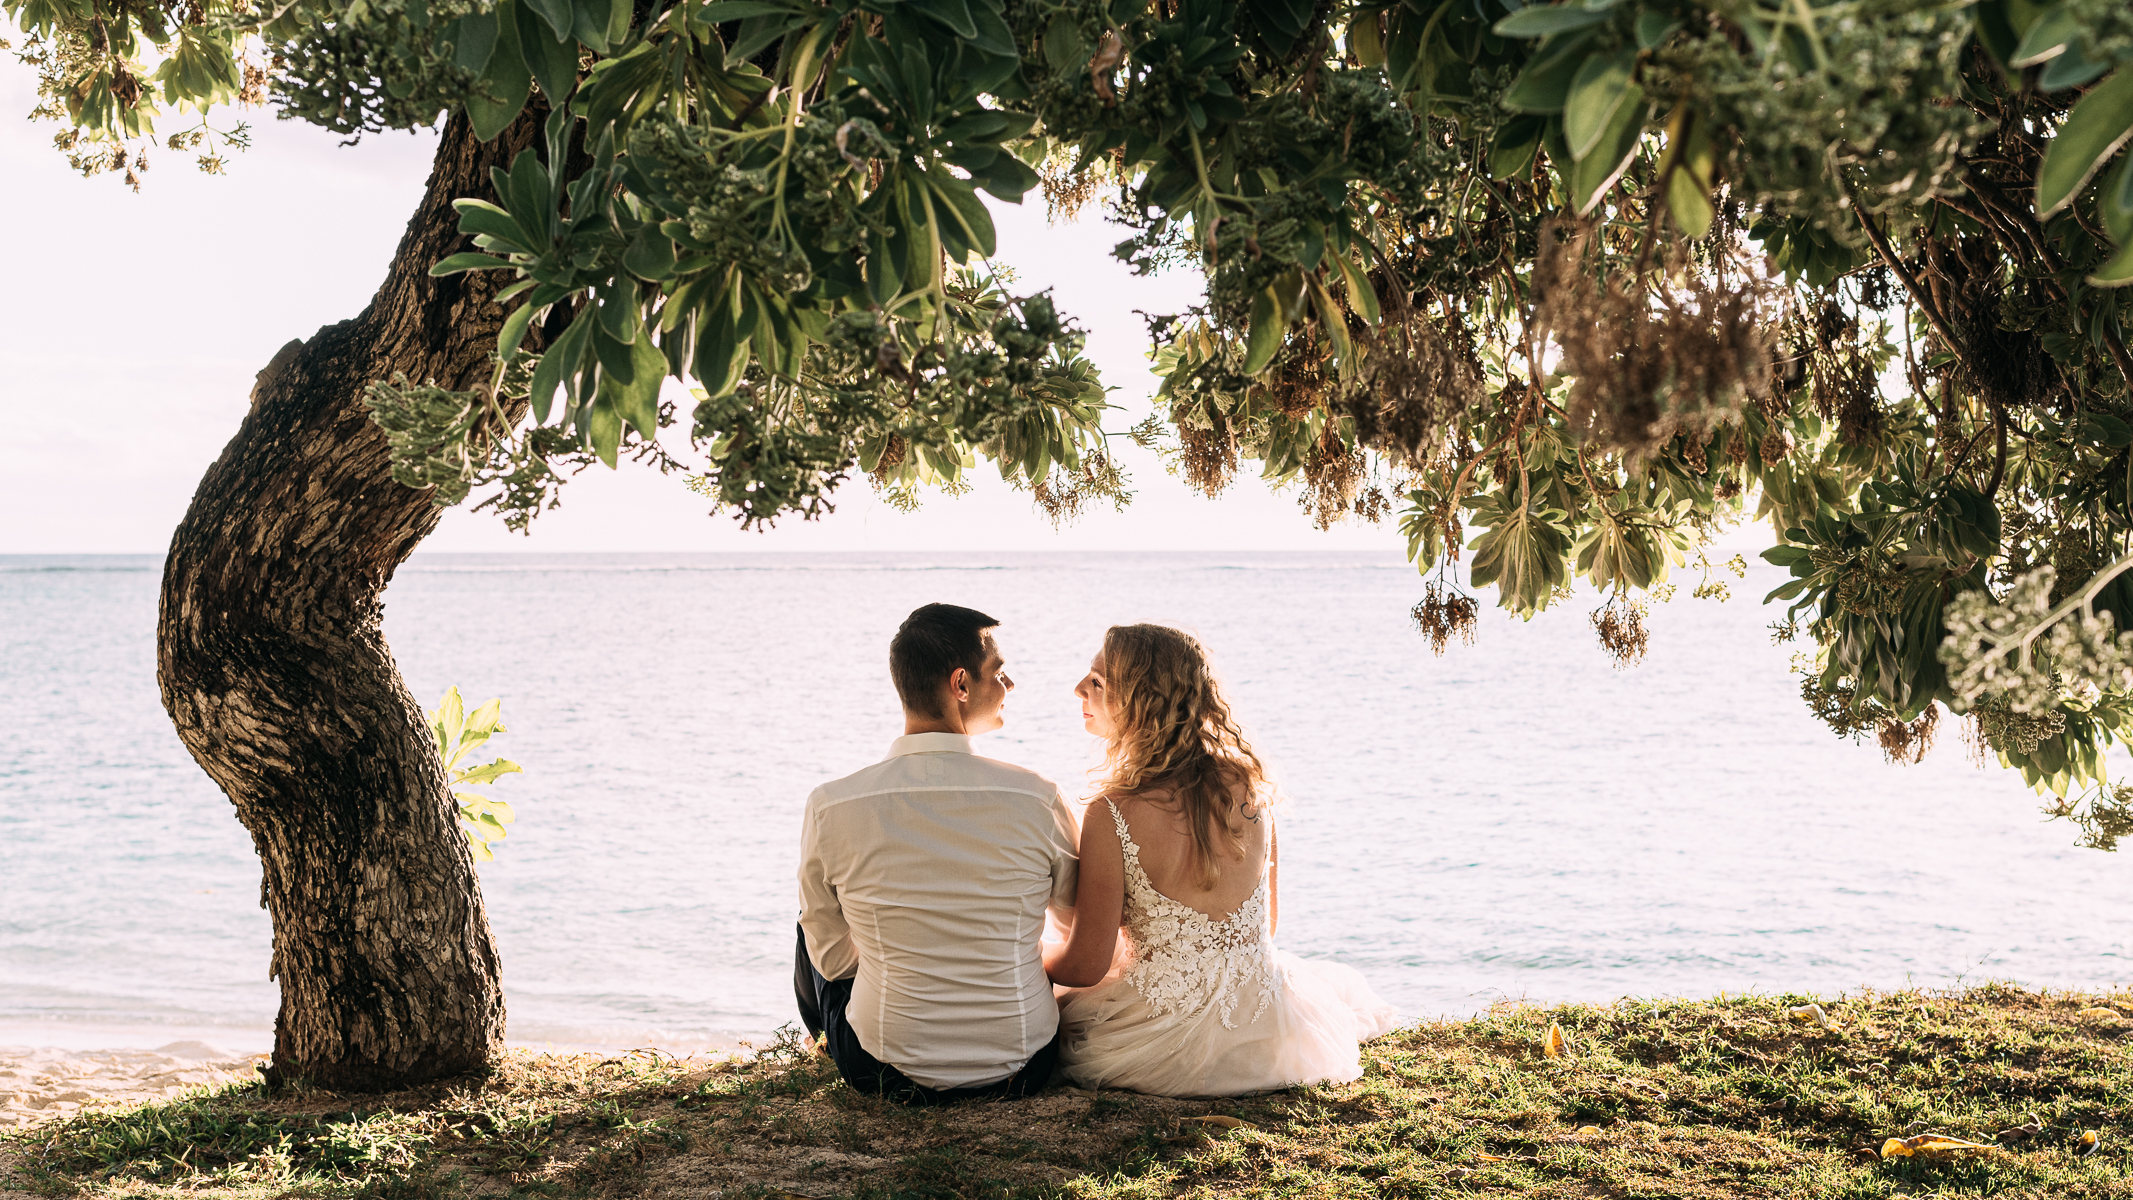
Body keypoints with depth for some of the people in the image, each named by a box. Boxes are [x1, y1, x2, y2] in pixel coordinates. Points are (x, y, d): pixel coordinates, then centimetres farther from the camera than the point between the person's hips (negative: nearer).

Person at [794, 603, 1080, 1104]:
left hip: (884, 1076, 0)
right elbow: (1080, 916, 5)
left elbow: (832, 958, -1)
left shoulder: (829, 808, -14)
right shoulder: (1037, 799, -15)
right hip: (1021, 1072, 1)